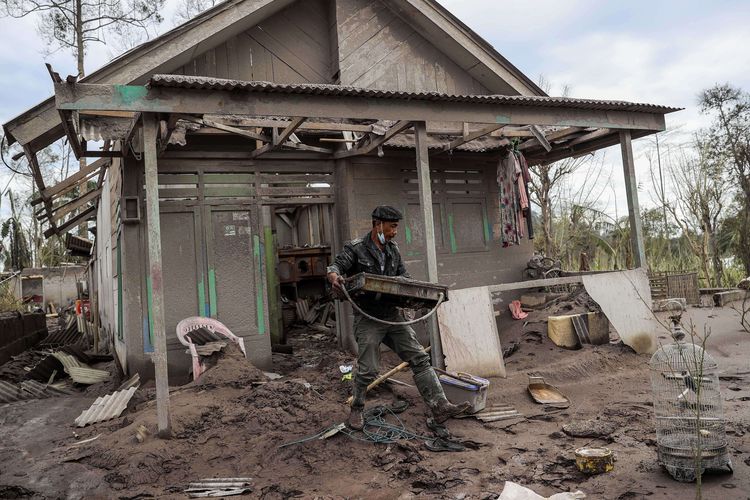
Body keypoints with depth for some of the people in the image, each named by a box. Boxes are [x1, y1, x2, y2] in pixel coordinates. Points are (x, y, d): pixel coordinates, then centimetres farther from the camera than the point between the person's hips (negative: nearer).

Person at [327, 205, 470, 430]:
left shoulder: (393, 250, 13)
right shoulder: (356, 248, -6)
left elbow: (403, 276, 18)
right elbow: (336, 266, -16)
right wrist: (335, 277, -41)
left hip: (393, 316, 6)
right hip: (368, 319, -6)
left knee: (419, 359, 0)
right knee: (367, 370, -1)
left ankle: (440, 406, 3)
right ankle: (356, 410, 23)